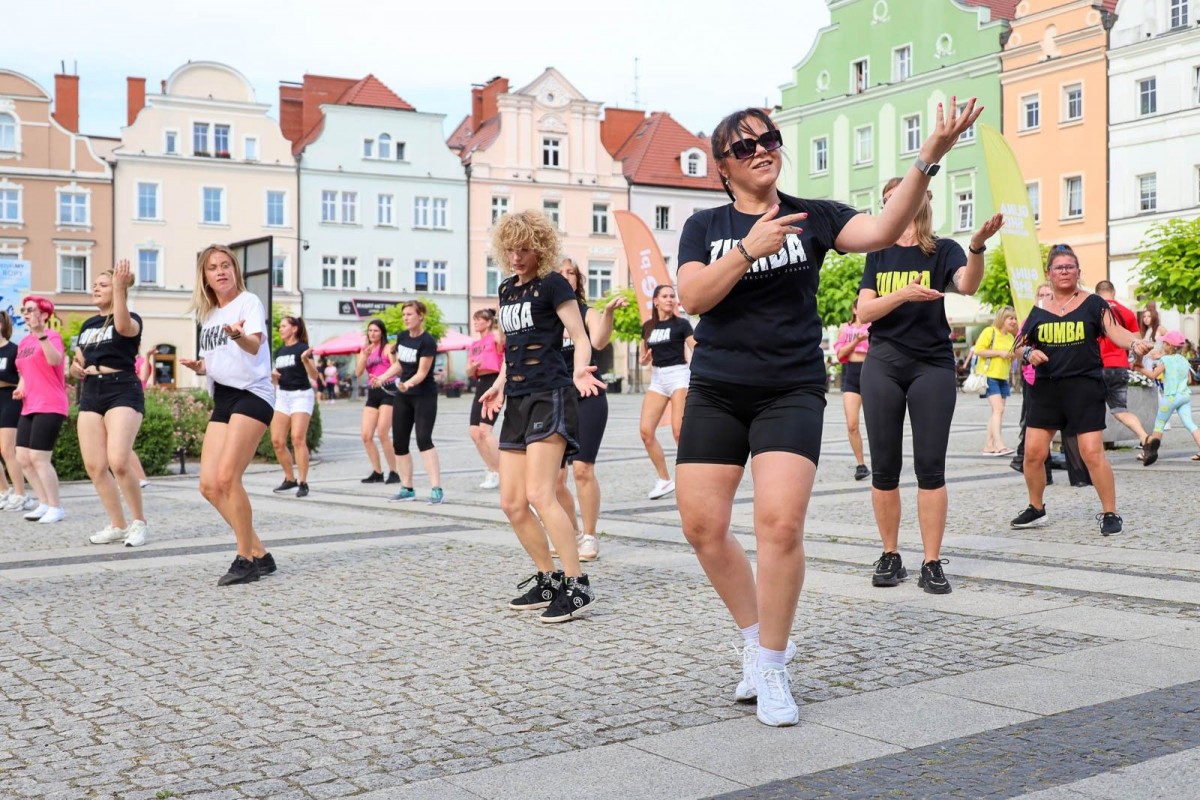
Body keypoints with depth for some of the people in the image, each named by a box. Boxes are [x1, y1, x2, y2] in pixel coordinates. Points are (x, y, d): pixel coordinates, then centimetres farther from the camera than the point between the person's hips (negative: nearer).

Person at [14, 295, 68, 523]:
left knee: (39, 458, -12)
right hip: (29, 408, 9)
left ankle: (56, 508, -3)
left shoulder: (51, 336, -8)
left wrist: (41, 334, -39)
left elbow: (55, 360, -30)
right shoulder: (23, 342, 16)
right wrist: (20, 389, 7)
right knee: (22, 458, 6)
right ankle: (45, 504, 16)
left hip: (50, 406, -9)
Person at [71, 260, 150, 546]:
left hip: (122, 391, -7)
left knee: (118, 461, -21)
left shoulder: (131, 320, -2)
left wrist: (120, 287, -37)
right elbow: (77, 363, 26)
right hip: (91, 394, 7)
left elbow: (123, 326, -29)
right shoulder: (87, 325, 18)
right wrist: (75, 367, 2)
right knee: (94, 466, 1)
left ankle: (139, 522, -4)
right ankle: (118, 525, 13)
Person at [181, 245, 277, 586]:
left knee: (227, 478, -18)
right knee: (209, 485, 0)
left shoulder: (249, 302, -4)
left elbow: (255, 345, -22)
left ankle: (246, 559, -5)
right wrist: (199, 366, 4)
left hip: (252, 395, -8)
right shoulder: (207, 315, 17)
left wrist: (239, 335, -44)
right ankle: (259, 554, 11)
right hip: (222, 400, 8)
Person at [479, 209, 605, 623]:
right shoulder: (507, 289, 17)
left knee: (539, 494, -18)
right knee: (511, 503, 5)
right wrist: (499, 384, 23)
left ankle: (578, 587, -13)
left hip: (550, 396, -8)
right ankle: (548, 579, 18)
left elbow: (581, 339, -9)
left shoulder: (552, 284, -4)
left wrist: (580, 369, -28)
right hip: (518, 402, 8)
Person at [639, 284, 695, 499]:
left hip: (678, 375, -5)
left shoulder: (681, 324, -1)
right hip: (657, 378, 5)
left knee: (679, 431, -13)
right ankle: (664, 479, 10)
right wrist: (643, 360, -3)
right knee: (645, 431, -3)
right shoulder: (648, 326, 11)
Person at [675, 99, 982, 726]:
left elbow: (882, 230, -13)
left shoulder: (810, 217, 4)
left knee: (780, 523, -16)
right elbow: (692, 296, -8)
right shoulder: (705, 226, 8)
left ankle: (771, 667, 1)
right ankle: (755, 638, 22)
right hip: (716, 390, 2)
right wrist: (749, 248, -19)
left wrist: (928, 160, -26)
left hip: (791, 391, -2)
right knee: (702, 526, -1)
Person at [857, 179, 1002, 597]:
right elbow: (863, 311, -1)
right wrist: (903, 293, -18)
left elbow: (967, 285, -20)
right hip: (883, 364, 3)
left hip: (932, 365, -3)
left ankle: (932, 563, 0)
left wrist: (977, 246, -39)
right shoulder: (880, 254, 10)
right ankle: (890, 556, 14)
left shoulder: (943, 250, 1)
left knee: (930, 466, -5)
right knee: (884, 467, 4)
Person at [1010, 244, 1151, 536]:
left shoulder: (1092, 304, 1)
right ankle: (1036, 509, 22)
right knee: (1033, 452, 2)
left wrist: (1135, 343, -30)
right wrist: (1029, 353, -7)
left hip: (1084, 387, -4)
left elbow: (1115, 332, -9)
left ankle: (1110, 514, 4)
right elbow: (1020, 345, 16)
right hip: (1046, 388, 4)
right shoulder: (1039, 312, 10)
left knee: (1092, 453, -10)